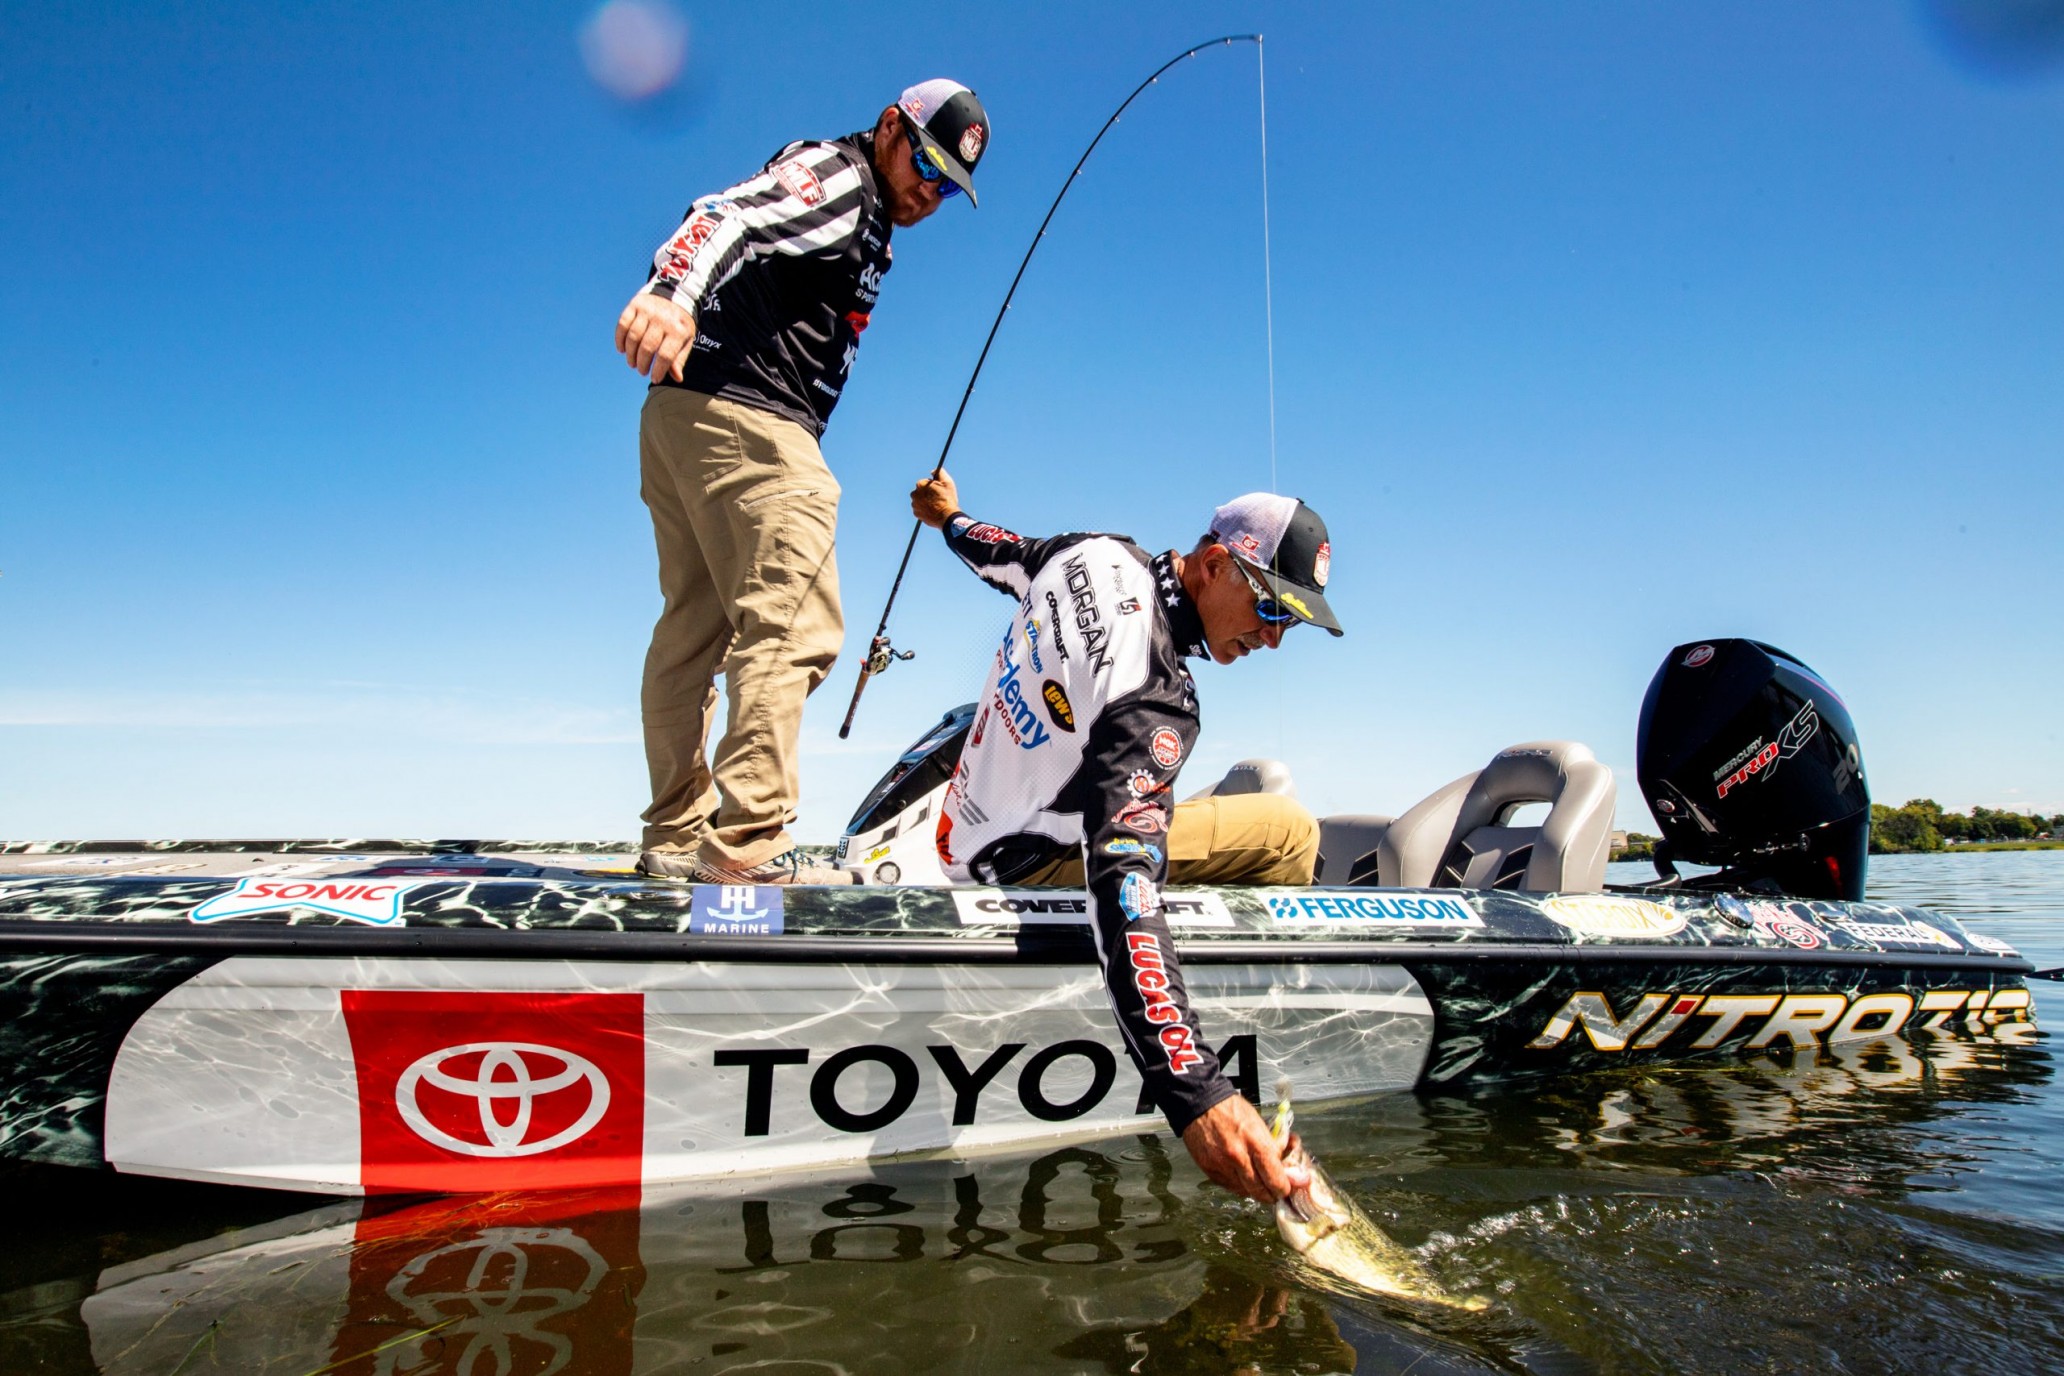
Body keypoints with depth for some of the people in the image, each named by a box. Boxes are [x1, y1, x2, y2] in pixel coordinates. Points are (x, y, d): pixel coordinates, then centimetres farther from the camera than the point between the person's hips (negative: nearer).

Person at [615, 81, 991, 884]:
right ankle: (747, 845, -22)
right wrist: (672, 291, -40)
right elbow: (731, 216, -21)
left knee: (695, 631, 11)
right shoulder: (834, 176, -3)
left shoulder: (865, 225, 28)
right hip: (745, 422, -11)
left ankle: (676, 840, 18)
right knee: (794, 628, -16)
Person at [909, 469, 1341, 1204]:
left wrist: (952, 521, 39)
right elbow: (1123, 875, -43)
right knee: (1289, 832, -8)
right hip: (1023, 863, -9)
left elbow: (1011, 557, 13)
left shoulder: (1100, 556, -8)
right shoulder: (1153, 696, -32)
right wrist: (1194, 1093, -50)